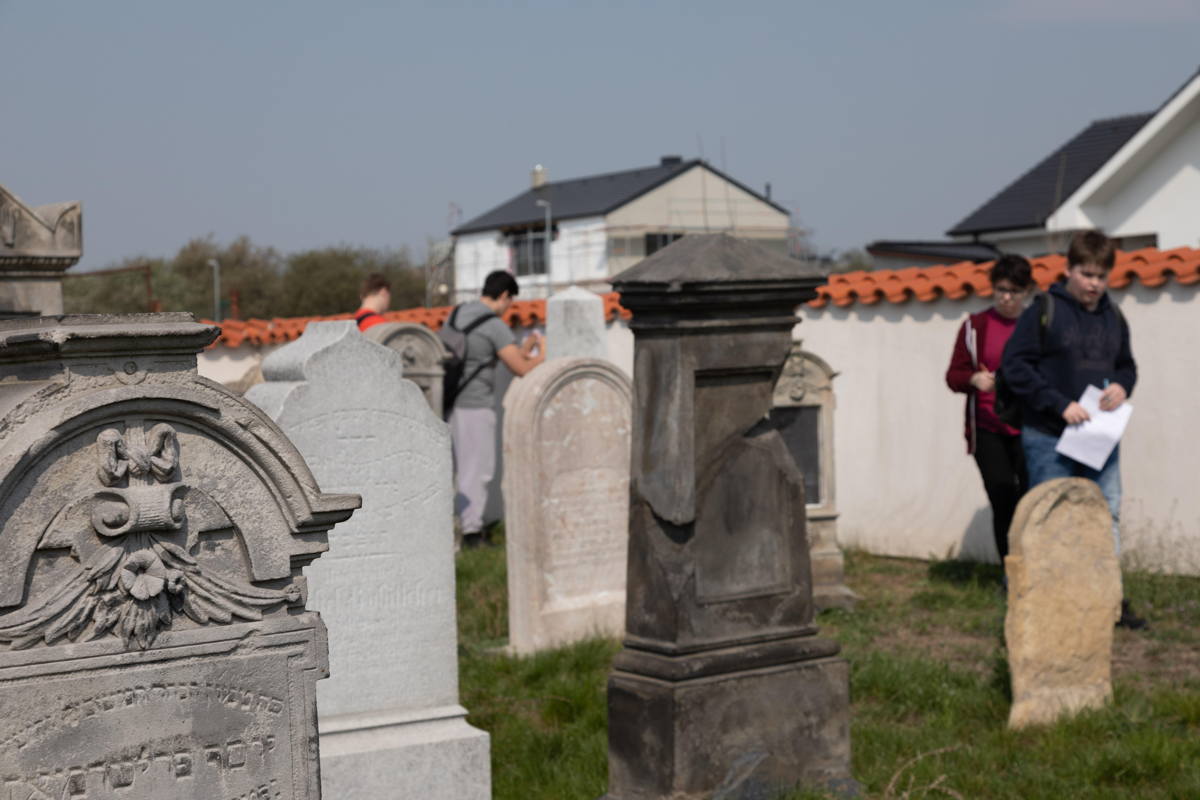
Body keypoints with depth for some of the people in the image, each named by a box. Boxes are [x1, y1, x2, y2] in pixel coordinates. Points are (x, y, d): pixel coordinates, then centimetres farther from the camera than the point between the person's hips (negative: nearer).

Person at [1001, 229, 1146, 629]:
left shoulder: (1113, 318, 11)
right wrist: (1060, 404, -19)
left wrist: (1122, 386, -4)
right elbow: (1015, 366, -12)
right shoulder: (1043, 312, -8)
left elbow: (1127, 365, 21)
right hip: (1049, 438, -6)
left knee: (1108, 514, 9)